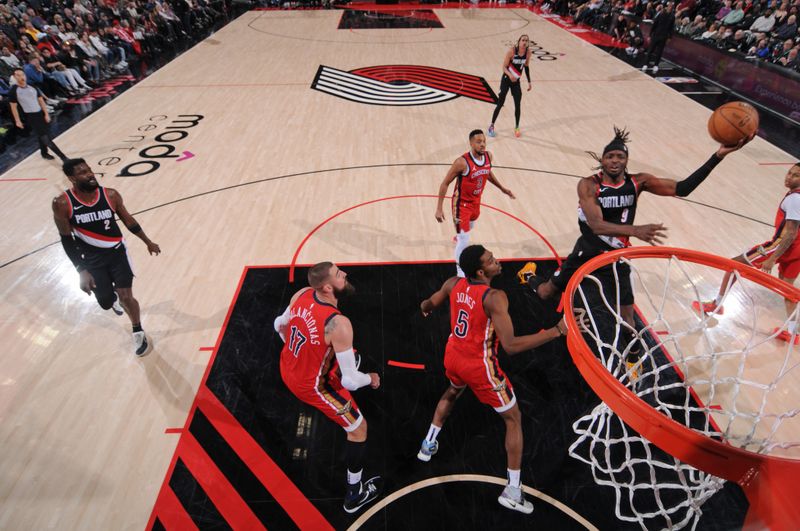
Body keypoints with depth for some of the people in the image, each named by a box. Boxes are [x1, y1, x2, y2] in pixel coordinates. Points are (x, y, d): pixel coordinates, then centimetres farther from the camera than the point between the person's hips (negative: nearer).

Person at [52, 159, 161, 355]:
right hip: (92, 259, 0)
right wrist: (82, 271, -13)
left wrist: (148, 242, 12)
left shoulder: (110, 195, -14)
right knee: (106, 303, 8)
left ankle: (138, 333, 21)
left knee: (126, 297, -4)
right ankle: (114, 297, 49)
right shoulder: (62, 204, -18)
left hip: (117, 252, 0)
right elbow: (67, 240, -10)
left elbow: (128, 221, 3)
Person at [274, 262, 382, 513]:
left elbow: (279, 325, 6)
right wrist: (371, 379, -8)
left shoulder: (302, 294, -14)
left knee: (345, 355, 35)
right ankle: (355, 494, 29)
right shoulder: (338, 324, -36)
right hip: (309, 384, -7)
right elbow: (350, 381, -31)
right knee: (358, 428, 12)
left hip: (287, 368, 8)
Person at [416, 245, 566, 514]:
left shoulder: (453, 283, -9)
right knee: (513, 418, 14)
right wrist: (557, 330, -30)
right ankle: (513, 491, 20)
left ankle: (428, 444, 49)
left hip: (453, 357, 6)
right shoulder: (495, 297, -28)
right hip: (479, 366, -6)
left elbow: (426, 306, 9)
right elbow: (510, 345, -32)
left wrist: (425, 308, 35)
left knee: (452, 393, 39)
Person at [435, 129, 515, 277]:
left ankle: (459, 236, 69)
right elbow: (445, 183, -21)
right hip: (462, 203, -7)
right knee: (464, 240, -11)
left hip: (476, 201, 7)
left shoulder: (488, 156, -9)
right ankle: (460, 271, 9)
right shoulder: (462, 162, -29)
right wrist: (439, 208, -24)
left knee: (470, 225, 34)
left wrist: (502, 188, 18)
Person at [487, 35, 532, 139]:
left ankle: (516, 128, 14)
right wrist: (510, 75, -36)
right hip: (506, 80, -4)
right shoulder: (512, 51, -19)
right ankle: (491, 126, 15)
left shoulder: (528, 51, -4)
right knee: (500, 104, 0)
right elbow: (504, 67, -17)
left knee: (518, 105, 0)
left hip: (516, 81, 4)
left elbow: (526, 67, 9)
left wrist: (529, 82, 9)